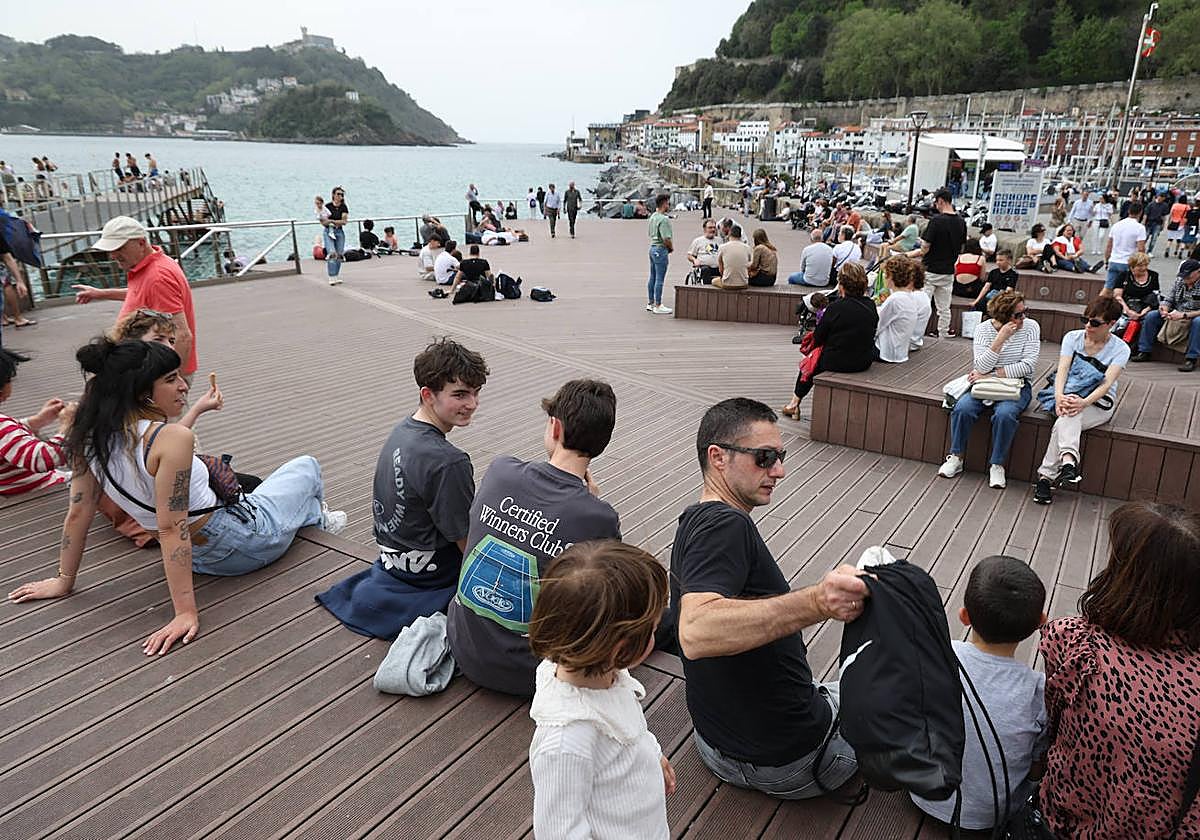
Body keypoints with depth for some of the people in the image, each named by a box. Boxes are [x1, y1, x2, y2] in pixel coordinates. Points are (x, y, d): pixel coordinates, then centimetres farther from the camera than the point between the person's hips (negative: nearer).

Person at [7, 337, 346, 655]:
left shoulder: (91, 437, -9)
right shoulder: (172, 438, -31)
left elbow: (78, 513, -2)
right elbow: (171, 528, -32)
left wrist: (64, 581, 10)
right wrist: (186, 612, -29)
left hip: (199, 556, 7)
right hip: (242, 544, -6)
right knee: (307, 466, 19)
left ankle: (313, 514, 47)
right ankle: (316, 516, 50)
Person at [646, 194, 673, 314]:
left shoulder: (653, 217, 11)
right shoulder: (664, 219, -19)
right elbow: (666, 238, -24)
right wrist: (671, 247, -4)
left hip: (652, 247, 10)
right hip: (661, 250, -10)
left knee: (652, 277, 15)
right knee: (659, 279, -4)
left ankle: (650, 303, 22)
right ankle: (657, 306, 0)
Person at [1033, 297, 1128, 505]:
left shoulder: (1120, 349, -2)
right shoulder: (1072, 337, 5)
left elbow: (1107, 383, -16)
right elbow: (1062, 369, -9)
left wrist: (1084, 403, -36)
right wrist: (1059, 397, -29)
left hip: (1099, 403, -2)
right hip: (1068, 395, 2)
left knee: (1064, 421, -35)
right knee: (1069, 415, -37)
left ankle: (1046, 476, -43)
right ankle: (1068, 462, -53)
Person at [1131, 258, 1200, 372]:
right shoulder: (1179, 281, 3)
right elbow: (1168, 299, 5)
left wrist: (1184, 315, -33)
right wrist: (1164, 309, -18)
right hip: (1176, 315, 6)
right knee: (1151, 315, -11)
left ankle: (1191, 359, -36)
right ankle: (1144, 352, -9)